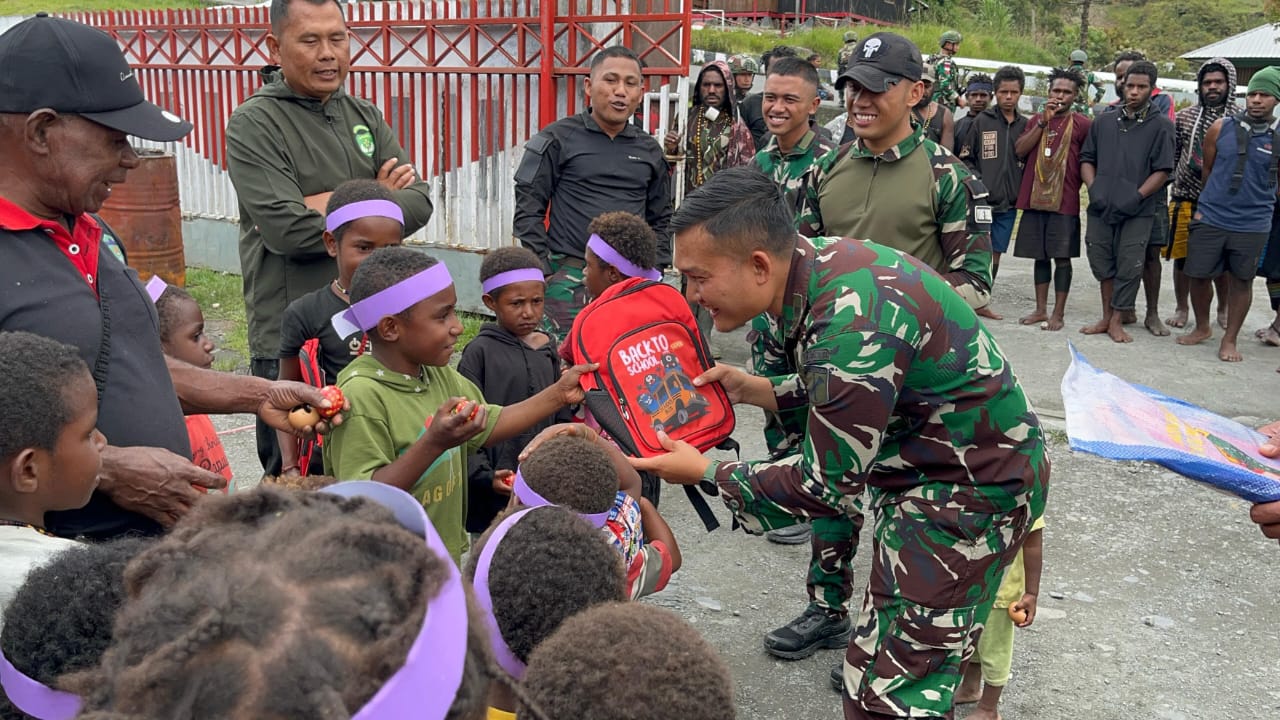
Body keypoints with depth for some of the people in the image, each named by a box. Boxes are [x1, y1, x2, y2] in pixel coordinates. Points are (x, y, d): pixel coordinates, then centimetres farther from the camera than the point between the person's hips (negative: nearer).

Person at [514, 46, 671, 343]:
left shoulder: (649, 150, 13)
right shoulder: (558, 139, 0)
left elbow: (660, 218, 20)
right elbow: (528, 209, -2)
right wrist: (544, 272, -7)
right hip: (569, 279, -4)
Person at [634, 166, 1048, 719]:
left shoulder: (852, 327, -32)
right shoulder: (821, 258, -4)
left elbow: (826, 487, -22)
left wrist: (708, 474, -11)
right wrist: (756, 390, 2)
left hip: (972, 487, -10)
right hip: (925, 466, 10)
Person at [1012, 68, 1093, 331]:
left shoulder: (1082, 124, 1)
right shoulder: (1036, 120, 13)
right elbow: (1020, 150, 0)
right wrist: (1043, 121, -6)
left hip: (1064, 201, -4)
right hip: (1034, 198, 4)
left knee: (1062, 257, -1)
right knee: (1040, 256, 10)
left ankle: (1058, 314, 5)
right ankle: (1041, 310, 18)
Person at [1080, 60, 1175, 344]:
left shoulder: (1160, 125, 0)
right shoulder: (1104, 121, 10)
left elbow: (1162, 171, -4)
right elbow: (1086, 159, 13)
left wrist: (1136, 198, -14)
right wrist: (1094, 189, -3)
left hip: (1138, 212, -3)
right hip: (1101, 208, 3)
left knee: (1129, 266, -1)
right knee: (1102, 263, 9)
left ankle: (1116, 321, 10)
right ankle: (1106, 318, 22)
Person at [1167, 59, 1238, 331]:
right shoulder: (1184, 117, 3)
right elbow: (1171, 157, 8)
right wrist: (1166, 185, 4)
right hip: (1186, 200, 1)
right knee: (1182, 257, 7)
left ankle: (1223, 309, 28)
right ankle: (1181, 308, 23)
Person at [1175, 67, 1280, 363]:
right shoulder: (1221, 128, -1)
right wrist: (1207, 205, 13)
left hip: (1252, 225, -1)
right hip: (1210, 218, 1)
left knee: (1241, 280, 9)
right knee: (1199, 274, 7)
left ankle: (1230, 340, 22)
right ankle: (1202, 327, 30)